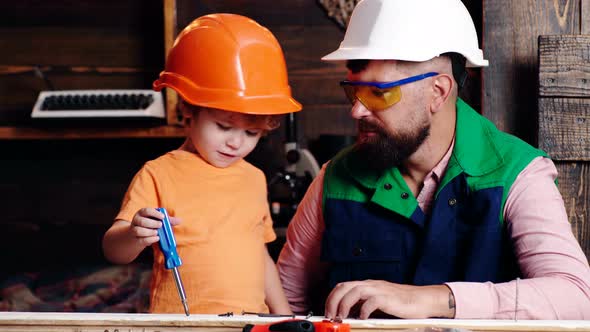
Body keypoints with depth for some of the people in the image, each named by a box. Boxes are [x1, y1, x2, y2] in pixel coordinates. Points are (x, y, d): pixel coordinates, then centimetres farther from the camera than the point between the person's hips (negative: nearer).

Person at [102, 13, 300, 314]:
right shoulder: (158, 175, -3)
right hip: (180, 325, -8)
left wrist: (283, 314, 20)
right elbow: (113, 250, -8)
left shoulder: (254, 178, 14)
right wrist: (135, 237, -28)